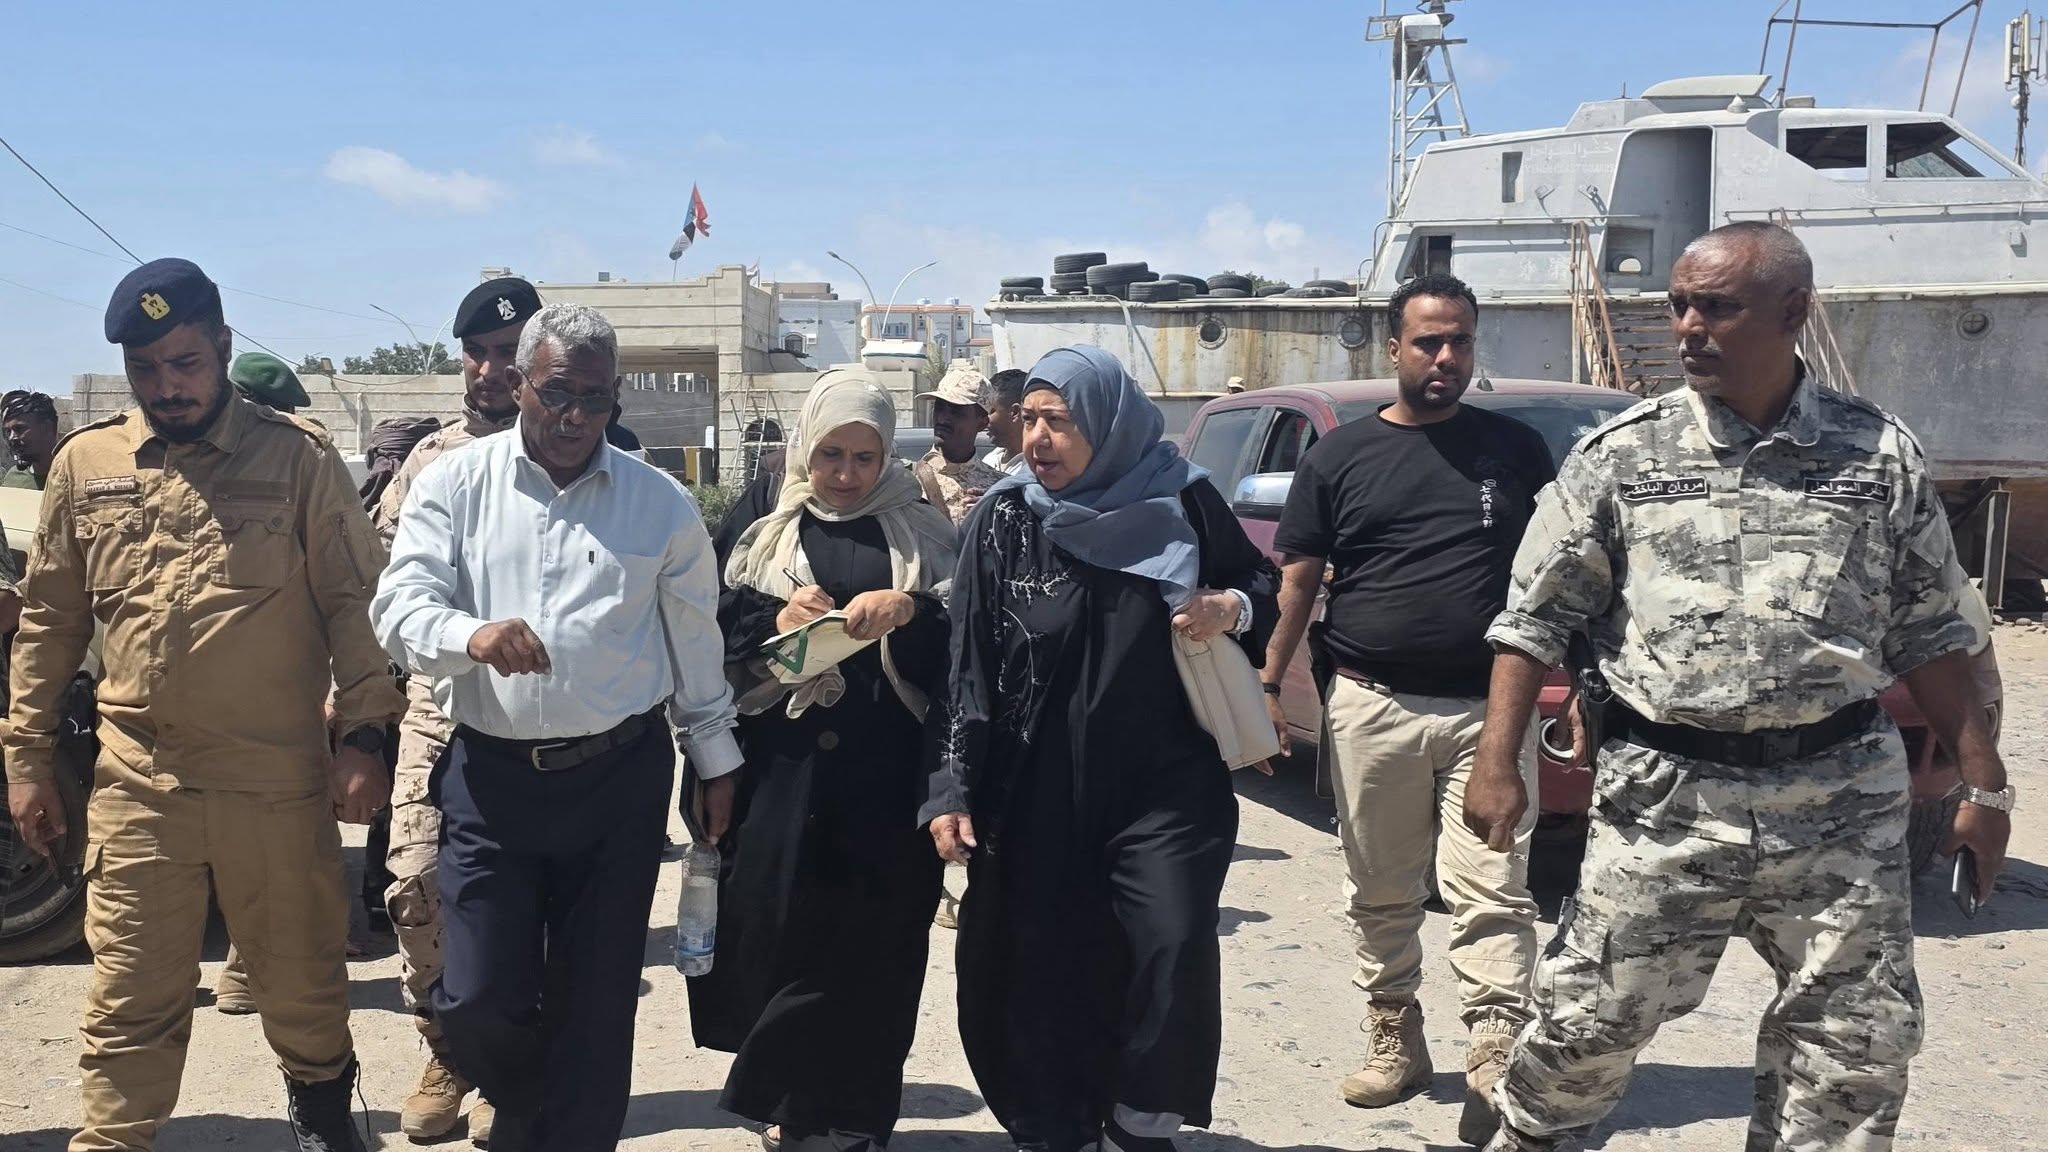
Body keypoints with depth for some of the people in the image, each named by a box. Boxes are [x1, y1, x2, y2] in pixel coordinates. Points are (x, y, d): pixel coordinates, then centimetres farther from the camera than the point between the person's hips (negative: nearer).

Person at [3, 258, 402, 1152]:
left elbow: (354, 600, -2)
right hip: (136, 782, 1)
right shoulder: (85, 464, 6)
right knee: (130, 995, 6)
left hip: (279, 777, -1)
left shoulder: (298, 458, -3)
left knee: (300, 972, 14)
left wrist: (363, 736, -8)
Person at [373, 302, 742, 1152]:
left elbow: (696, 643, 11)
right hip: (490, 774, 0)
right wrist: (471, 635, -28)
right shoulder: (455, 484, 2)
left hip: (620, 778, 1)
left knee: (596, 1002, 7)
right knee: (477, 1001, -1)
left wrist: (716, 761, 13)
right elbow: (400, 606, -7)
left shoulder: (660, 503, 4)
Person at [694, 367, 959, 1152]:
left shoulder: (925, 536, 7)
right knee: (784, 938, 1)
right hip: (786, 773, 1)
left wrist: (911, 610, -19)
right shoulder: (767, 539, 11)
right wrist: (776, 624, -13)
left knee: (874, 951, 1)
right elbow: (720, 650, 6)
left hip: (888, 779, -1)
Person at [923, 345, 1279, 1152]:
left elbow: (1262, 589, 12)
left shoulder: (1181, 503, -2)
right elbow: (966, 664, 0)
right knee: (1038, 972, 4)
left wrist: (1231, 609, -11)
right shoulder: (1003, 521, 0)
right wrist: (953, 788, -5)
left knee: (1174, 949, -12)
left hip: (1166, 785, -1)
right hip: (1035, 792, 1)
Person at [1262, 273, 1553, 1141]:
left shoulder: (1515, 449, 8)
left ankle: (1495, 1061, -7)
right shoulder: (1340, 456, 6)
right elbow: (1297, 580, 6)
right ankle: (1394, 1041, 23)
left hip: (1487, 709, -1)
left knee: (1492, 895, -7)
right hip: (1371, 705, 1)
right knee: (1381, 895, 10)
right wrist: (1268, 685, -1)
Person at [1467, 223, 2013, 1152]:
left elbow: (1930, 633, 9)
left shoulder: (1881, 454, 2)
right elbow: (1535, 619, 2)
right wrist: (1497, 764, -5)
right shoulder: (1621, 454, -1)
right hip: (1666, 796, -1)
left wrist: (1983, 783, 7)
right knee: (1590, 1017, 5)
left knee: (1855, 1042, 7)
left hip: (1841, 800, 1)